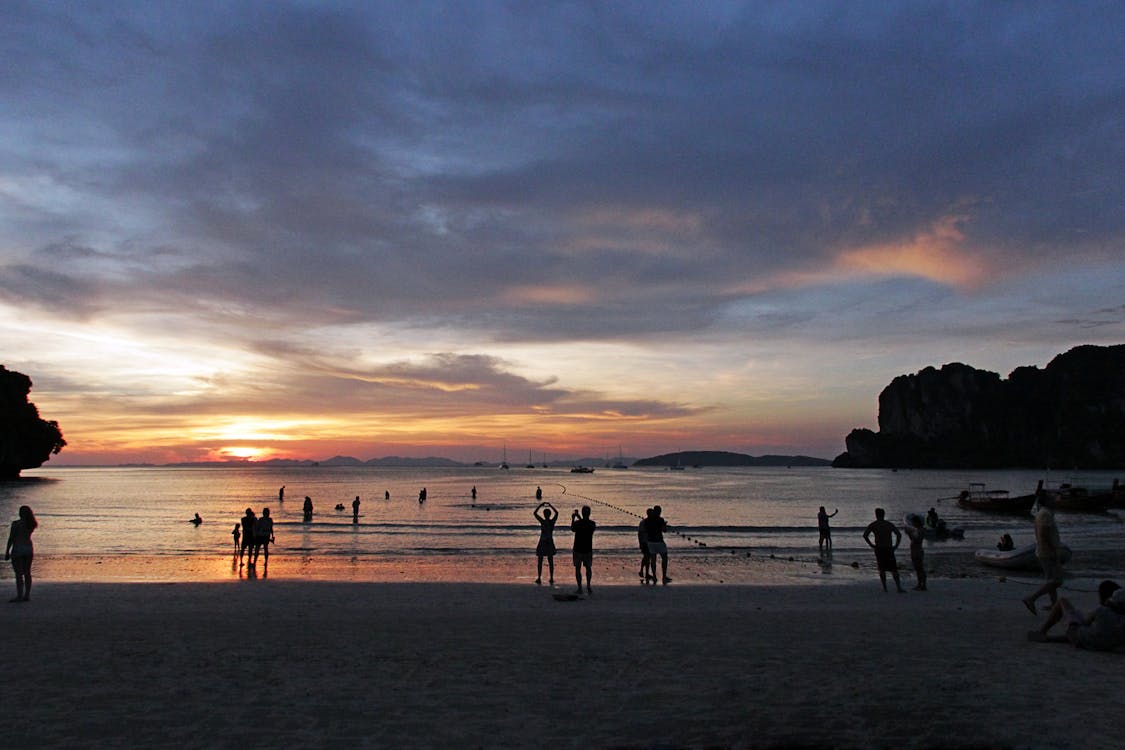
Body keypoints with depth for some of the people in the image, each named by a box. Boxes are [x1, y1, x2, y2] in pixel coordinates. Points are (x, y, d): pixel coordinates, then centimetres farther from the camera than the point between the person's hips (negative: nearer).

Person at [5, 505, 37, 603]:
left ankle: (19, 596, -5)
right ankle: (27, 595, 11)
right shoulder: (31, 524, 5)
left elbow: (11, 538, -11)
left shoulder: (16, 523, -12)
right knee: (27, 573, 10)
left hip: (18, 550, -6)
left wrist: (7, 552, -5)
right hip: (29, 549, 6)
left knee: (19, 574, -4)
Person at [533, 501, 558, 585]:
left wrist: (540, 505, 0)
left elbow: (535, 513, -6)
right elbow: (556, 513, 13)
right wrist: (550, 506, 17)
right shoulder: (552, 521, -5)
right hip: (550, 543, 3)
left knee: (540, 561, 6)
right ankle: (551, 579, 12)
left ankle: (539, 578, 9)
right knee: (550, 562, 9)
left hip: (542, 543, -3)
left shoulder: (543, 521, -14)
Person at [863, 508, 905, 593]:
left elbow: (865, 535, -12)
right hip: (889, 549, 1)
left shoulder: (872, 525, 1)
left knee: (882, 569, 12)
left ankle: (885, 587, 9)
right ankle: (899, 588, -7)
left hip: (879, 549, 0)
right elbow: (899, 535, -2)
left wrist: (871, 545, -2)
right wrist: (896, 546, 3)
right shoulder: (889, 524, 8)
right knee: (894, 569, 2)